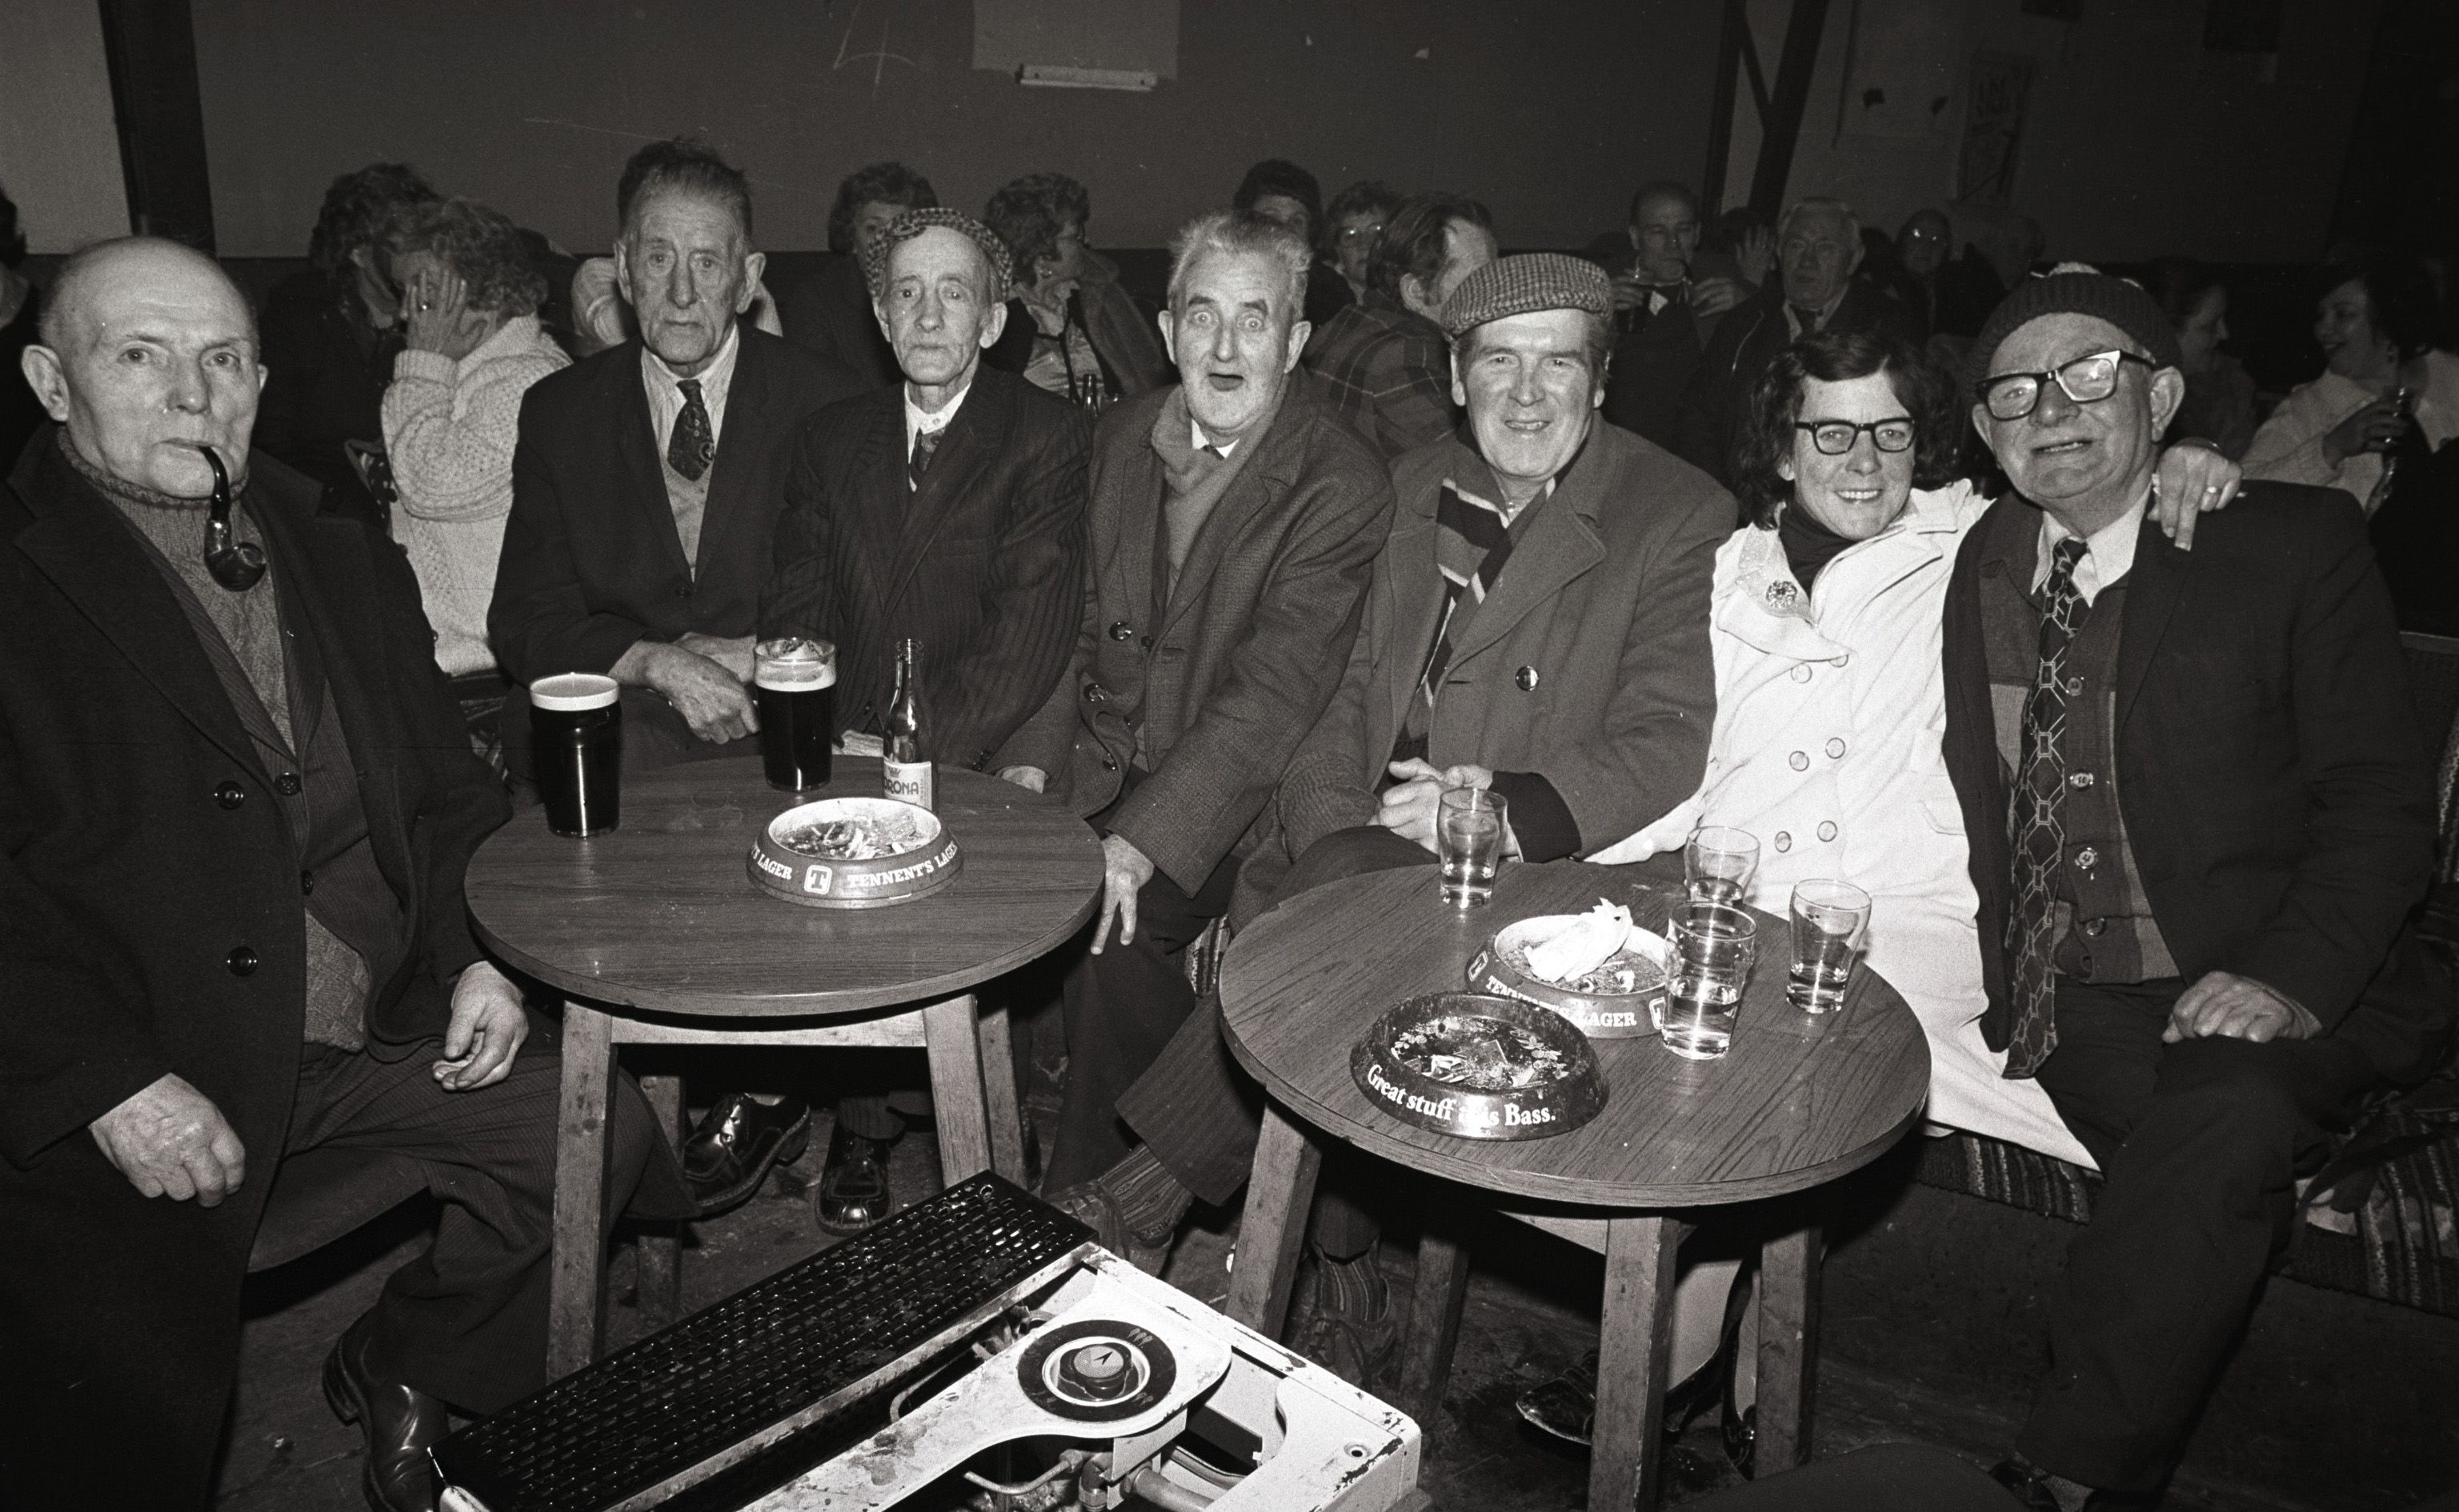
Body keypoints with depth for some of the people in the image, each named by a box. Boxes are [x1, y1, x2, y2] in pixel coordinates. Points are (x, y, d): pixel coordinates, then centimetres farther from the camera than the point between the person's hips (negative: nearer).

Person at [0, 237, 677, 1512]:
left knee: (601, 1129, -1)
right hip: (103, 1094, -5)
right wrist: (109, 1080, -20)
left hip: (368, 1027, 6)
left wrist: (475, 953, 0)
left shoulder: (340, 560, 11)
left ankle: (406, 1370, 20)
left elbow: (442, 786, 14)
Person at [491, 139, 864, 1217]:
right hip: (623, 712, 3)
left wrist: (745, 656, -18)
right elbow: (527, 621, 4)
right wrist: (659, 665, -16)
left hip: (780, 711, -2)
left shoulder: (827, 404, 3)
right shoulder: (561, 412, 10)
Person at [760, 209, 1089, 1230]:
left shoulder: (1047, 438, 0)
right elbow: (795, 612, 10)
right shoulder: (833, 438, 16)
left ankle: (865, 1126, -7)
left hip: (974, 762, -4)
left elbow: (1027, 638, -11)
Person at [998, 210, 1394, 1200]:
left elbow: (1272, 695, -22)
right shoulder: (1123, 436, 8)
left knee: (1112, 927, -28)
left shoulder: (1343, 490, -13)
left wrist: (1143, 843, -31)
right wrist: (1033, 761, -3)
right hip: (1098, 774, 6)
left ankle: (1096, 1198, -2)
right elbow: (1084, 621, 13)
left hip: (1233, 812, -5)